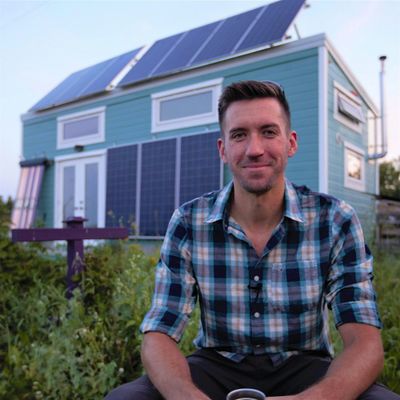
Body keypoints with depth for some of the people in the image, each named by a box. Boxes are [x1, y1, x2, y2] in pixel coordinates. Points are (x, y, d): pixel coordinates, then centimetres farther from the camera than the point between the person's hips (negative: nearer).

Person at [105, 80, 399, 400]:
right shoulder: (187, 223, -10)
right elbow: (158, 335, -11)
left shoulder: (335, 220, -11)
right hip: (217, 365, 0)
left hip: (304, 368, 1)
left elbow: (365, 339, -16)